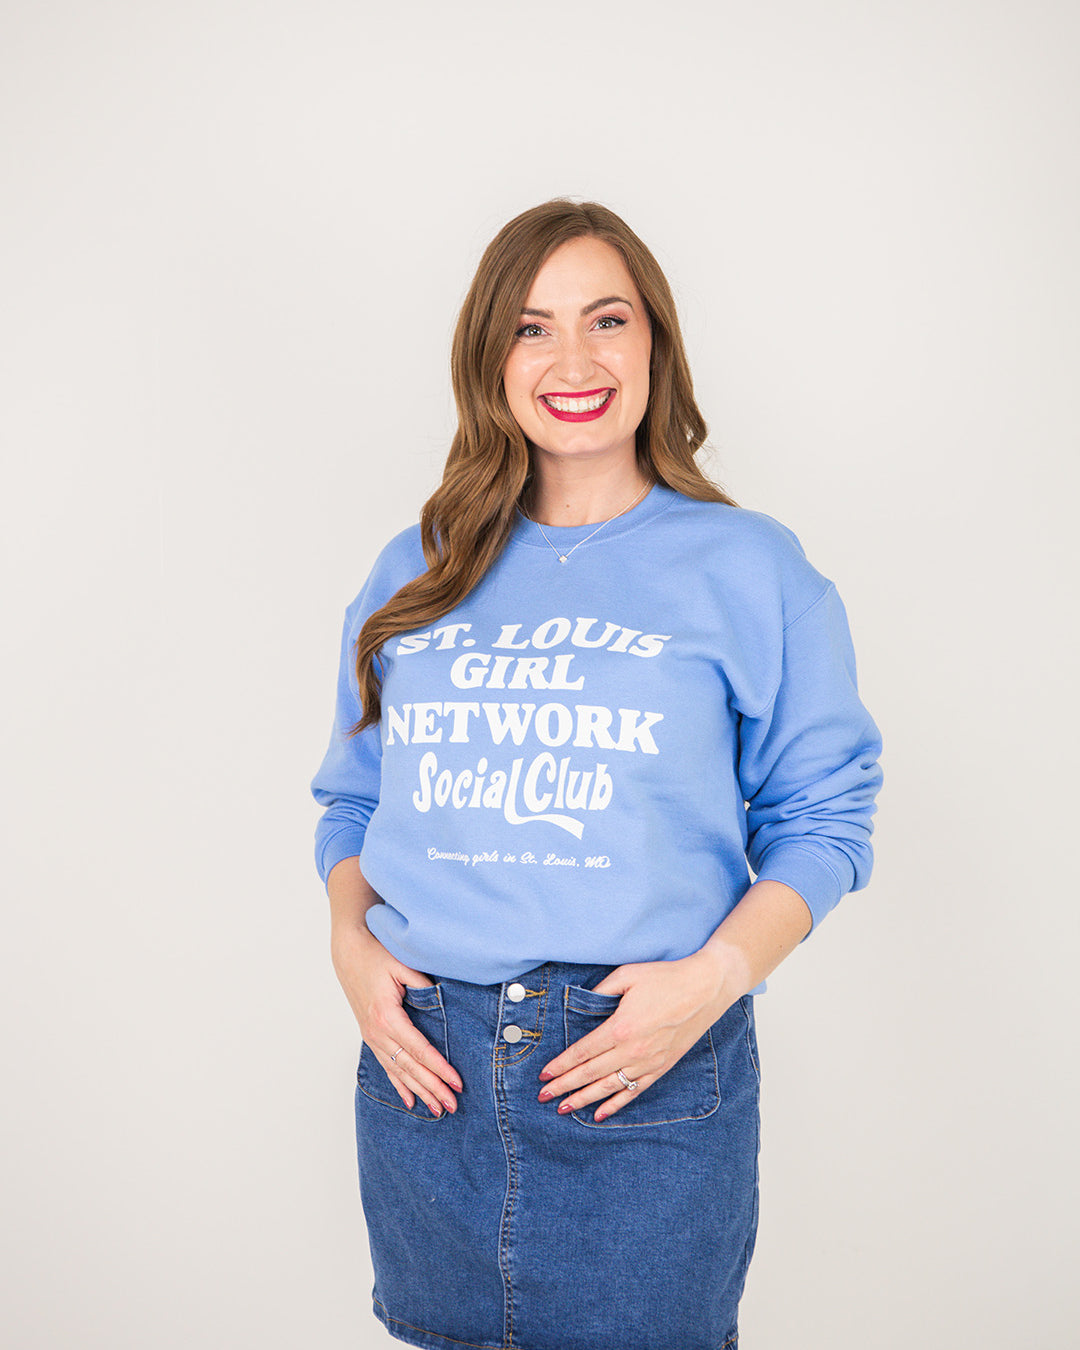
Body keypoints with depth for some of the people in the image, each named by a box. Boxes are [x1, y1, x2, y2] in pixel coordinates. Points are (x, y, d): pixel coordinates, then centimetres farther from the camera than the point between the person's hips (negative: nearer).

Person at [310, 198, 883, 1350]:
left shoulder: (749, 568, 0)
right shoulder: (417, 574, 9)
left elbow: (821, 815, -1)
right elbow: (353, 798, 14)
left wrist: (714, 978, -15)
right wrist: (350, 947, -3)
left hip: (649, 1073, -3)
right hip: (423, 1060, 3)